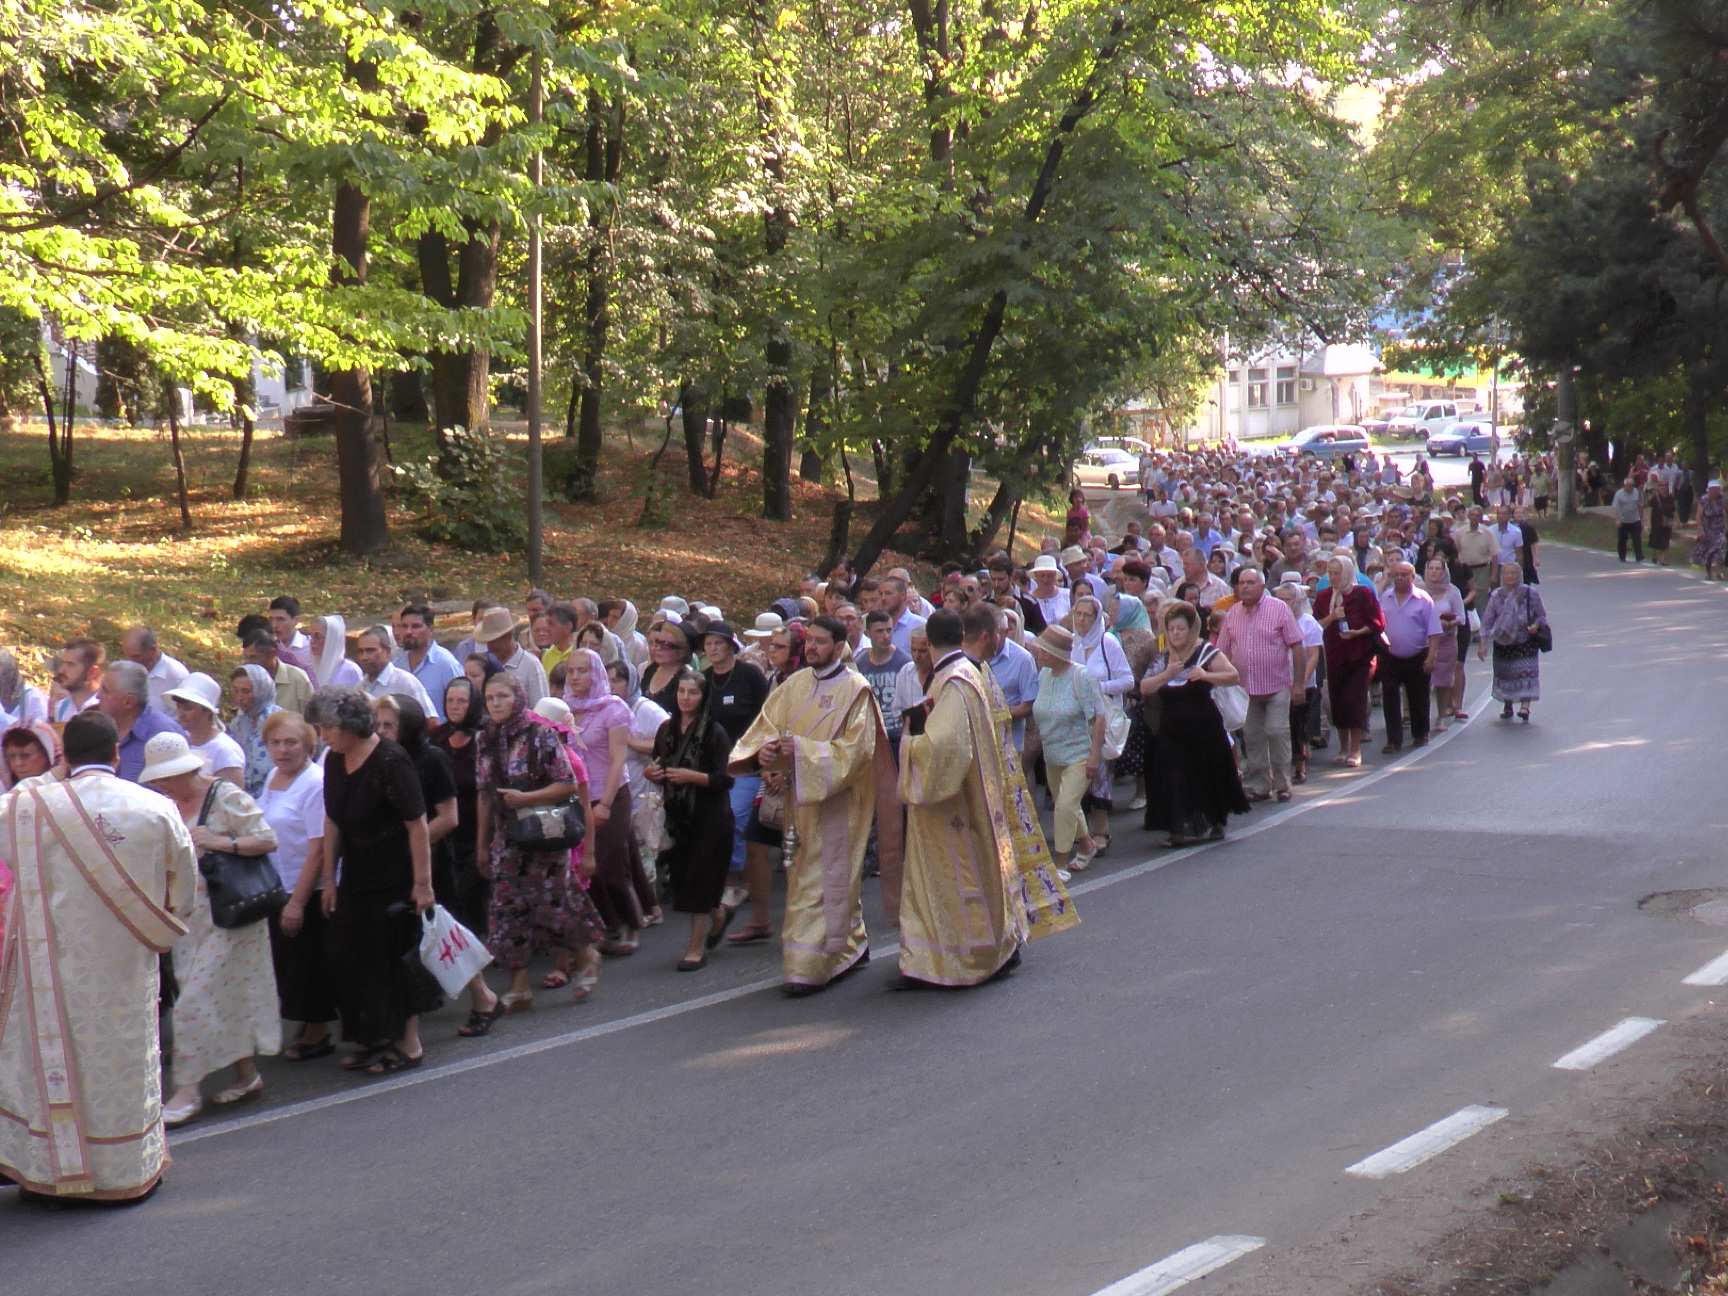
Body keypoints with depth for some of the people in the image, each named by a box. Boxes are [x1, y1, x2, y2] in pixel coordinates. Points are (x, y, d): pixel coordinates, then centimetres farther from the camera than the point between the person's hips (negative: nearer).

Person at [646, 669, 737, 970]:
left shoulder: (715, 732, -9)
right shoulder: (667, 730, 8)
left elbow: (726, 779, -12)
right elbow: (659, 770, 18)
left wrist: (691, 776, -23)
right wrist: (651, 774, -4)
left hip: (710, 817, -5)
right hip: (678, 815, 6)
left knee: (698, 882, -4)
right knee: (681, 879, 9)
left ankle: (696, 949, 5)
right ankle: (719, 914, 37)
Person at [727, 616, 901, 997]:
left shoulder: (855, 690, -7)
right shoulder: (795, 685, 9)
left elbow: (855, 749, -14)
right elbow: (766, 726, 3)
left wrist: (802, 749, -23)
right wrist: (762, 751, -20)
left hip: (836, 799, -6)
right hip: (800, 796, 6)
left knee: (823, 882, -7)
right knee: (803, 877, 13)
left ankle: (809, 967, -8)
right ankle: (852, 947, 28)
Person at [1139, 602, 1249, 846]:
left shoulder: (1206, 652, -4)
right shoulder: (1163, 658, 9)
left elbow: (1233, 676, -13)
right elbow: (1145, 689, 1)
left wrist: (1206, 675, -29)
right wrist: (1166, 675, -15)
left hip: (1204, 729, -3)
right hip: (1171, 732, 3)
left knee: (1209, 778, 6)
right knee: (1177, 780, -3)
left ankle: (1215, 824, 24)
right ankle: (1184, 828, 3)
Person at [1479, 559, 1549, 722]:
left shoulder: (1530, 593, -4)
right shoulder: (1497, 596, -1)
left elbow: (1542, 615, 4)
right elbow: (1488, 620, -2)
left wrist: (1536, 625, -18)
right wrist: (1483, 642, -11)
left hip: (1525, 642, -2)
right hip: (1503, 643, 2)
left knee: (1526, 672, -16)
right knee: (1504, 674, 10)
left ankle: (1525, 706, -21)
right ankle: (1507, 706, 27)